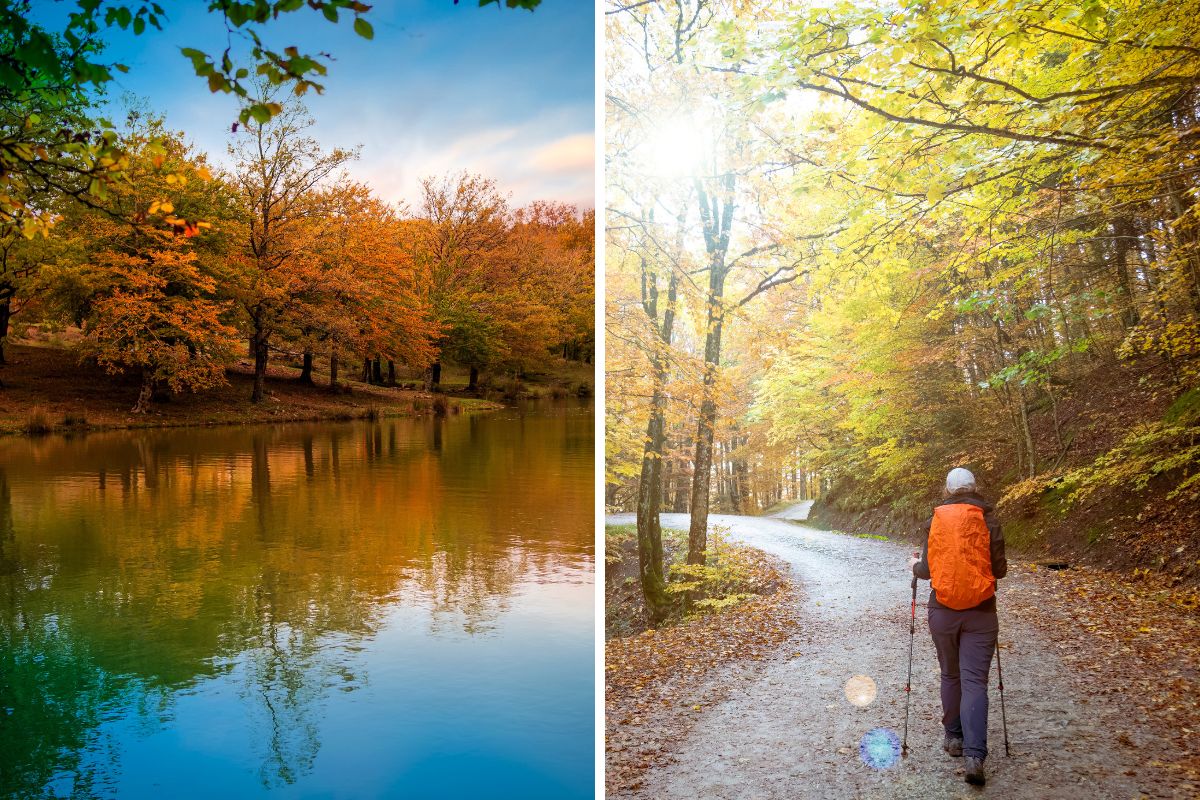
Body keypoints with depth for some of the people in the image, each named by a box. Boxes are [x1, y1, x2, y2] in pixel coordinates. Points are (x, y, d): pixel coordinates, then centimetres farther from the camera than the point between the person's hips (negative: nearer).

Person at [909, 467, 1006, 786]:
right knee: (974, 681, -1)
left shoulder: (934, 521, -1)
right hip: (980, 612, -1)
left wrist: (914, 565, 21)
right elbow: (999, 569, -1)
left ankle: (954, 737, 29)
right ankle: (974, 754, -11)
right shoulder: (988, 520, -4)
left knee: (950, 675, 19)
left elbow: (926, 571, -1)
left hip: (942, 610, 1)